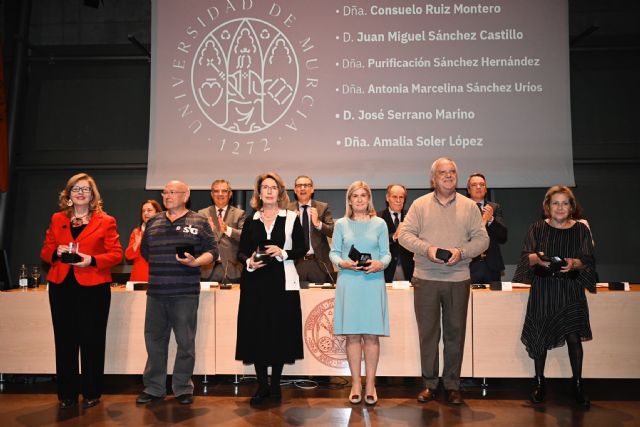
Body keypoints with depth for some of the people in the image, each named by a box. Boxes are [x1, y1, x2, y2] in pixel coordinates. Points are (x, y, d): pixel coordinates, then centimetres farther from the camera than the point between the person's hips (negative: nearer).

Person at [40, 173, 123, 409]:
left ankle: (92, 393, 14)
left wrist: (92, 260, -17)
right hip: (61, 287, 3)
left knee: (92, 341, 2)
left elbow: (116, 254, -1)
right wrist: (56, 252, -7)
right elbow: (45, 252, 15)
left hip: (93, 288, -3)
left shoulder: (106, 221, 4)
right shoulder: (57, 219, 14)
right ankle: (67, 394, 19)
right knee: (65, 341, 7)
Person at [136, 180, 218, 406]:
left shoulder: (199, 222, 1)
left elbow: (212, 251, -1)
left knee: (185, 342, 4)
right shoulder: (153, 223, 13)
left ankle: (183, 388, 18)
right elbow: (145, 251, 24)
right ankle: (154, 388, 24)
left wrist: (195, 262, -17)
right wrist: (160, 267, 15)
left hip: (185, 293, -4)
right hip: (155, 292, 4)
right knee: (154, 339, 10)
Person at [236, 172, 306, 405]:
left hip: (282, 282, -2)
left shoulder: (291, 218, 3)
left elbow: (301, 249, 0)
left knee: (280, 332, 1)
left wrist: (283, 253, -17)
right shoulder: (251, 221, 10)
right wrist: (249, 262, -11)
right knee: (256, 332, 2)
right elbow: (241, 251, 9)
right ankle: (262, 385, 16)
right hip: (255, 282, 2)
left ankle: (275, 385, 17)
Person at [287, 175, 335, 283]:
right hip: (296, 262, 0)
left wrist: (318, 223, -20)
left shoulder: (323, 207, 4)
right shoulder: (288, 209, 5)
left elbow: (333, 232, -4)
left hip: (318, 262, 0)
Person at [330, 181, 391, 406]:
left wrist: (380, 264, -14)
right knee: (352, 334, 2)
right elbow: (333, 252, 6)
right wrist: (343, 263, -13)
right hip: (348, 282, 0)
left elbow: (386, 253, 6)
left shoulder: (379, 224, 7)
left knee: (371, 335, 1)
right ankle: (356, 384, 12)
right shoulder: (341, 224, 7)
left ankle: (370, 384, 11)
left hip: (373, 282, 0)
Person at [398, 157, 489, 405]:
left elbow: (482, 239, 4)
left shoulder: (469, 207, 8)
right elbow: (405, 234, -1)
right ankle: (429, 383, 19)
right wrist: (426, 249, -16)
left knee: (455, 333, 7)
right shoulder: (420, 204, 5)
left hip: (458, 279, 1)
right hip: (425, 278, -1)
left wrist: (461, 252, -13)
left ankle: (452, 385, 21)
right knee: (427, 332, 6)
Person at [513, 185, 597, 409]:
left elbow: (589, 260, 0)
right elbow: (525, 257, -1)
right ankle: (539, 383, 20)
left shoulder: (581, 229, 3)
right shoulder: (537, 228, 3)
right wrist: (536, 258, -23)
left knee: (573, 337, -6)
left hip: (570, 291, 0)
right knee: (540, 337, 5)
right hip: (542, 291, 0)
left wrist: (574, 263, -20)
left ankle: (577, 385, 12)